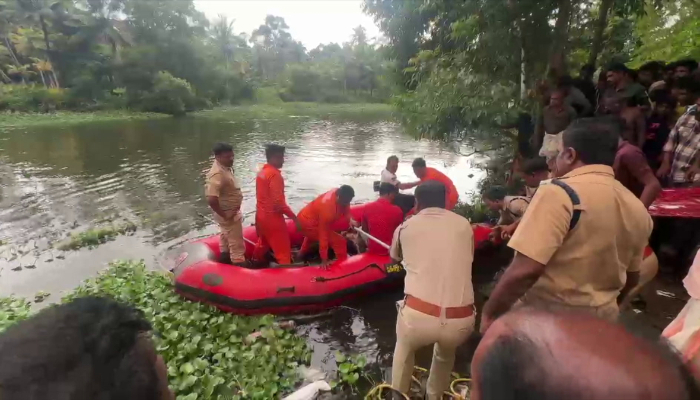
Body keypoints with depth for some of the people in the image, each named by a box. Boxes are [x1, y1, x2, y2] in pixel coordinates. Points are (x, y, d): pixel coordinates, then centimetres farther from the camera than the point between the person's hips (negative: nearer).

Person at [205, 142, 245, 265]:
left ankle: (225, 258, 46)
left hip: (231, 212, 10)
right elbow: (211, 199, -38)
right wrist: (224, 214, -26)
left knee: (226, 236, 27)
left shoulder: (226, 168, 0)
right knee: (237, 243, 1)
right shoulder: (218, 174, -31)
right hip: (229, 215, -10)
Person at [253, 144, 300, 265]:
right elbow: (279, 203, -27)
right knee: (283, 251, -1)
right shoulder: (275, 174, -22)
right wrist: (294, 217, -22)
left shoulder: (261, 172, 7)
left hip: (261, 215, 10)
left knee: (263, 244, 31)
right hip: (273, 217, -10)